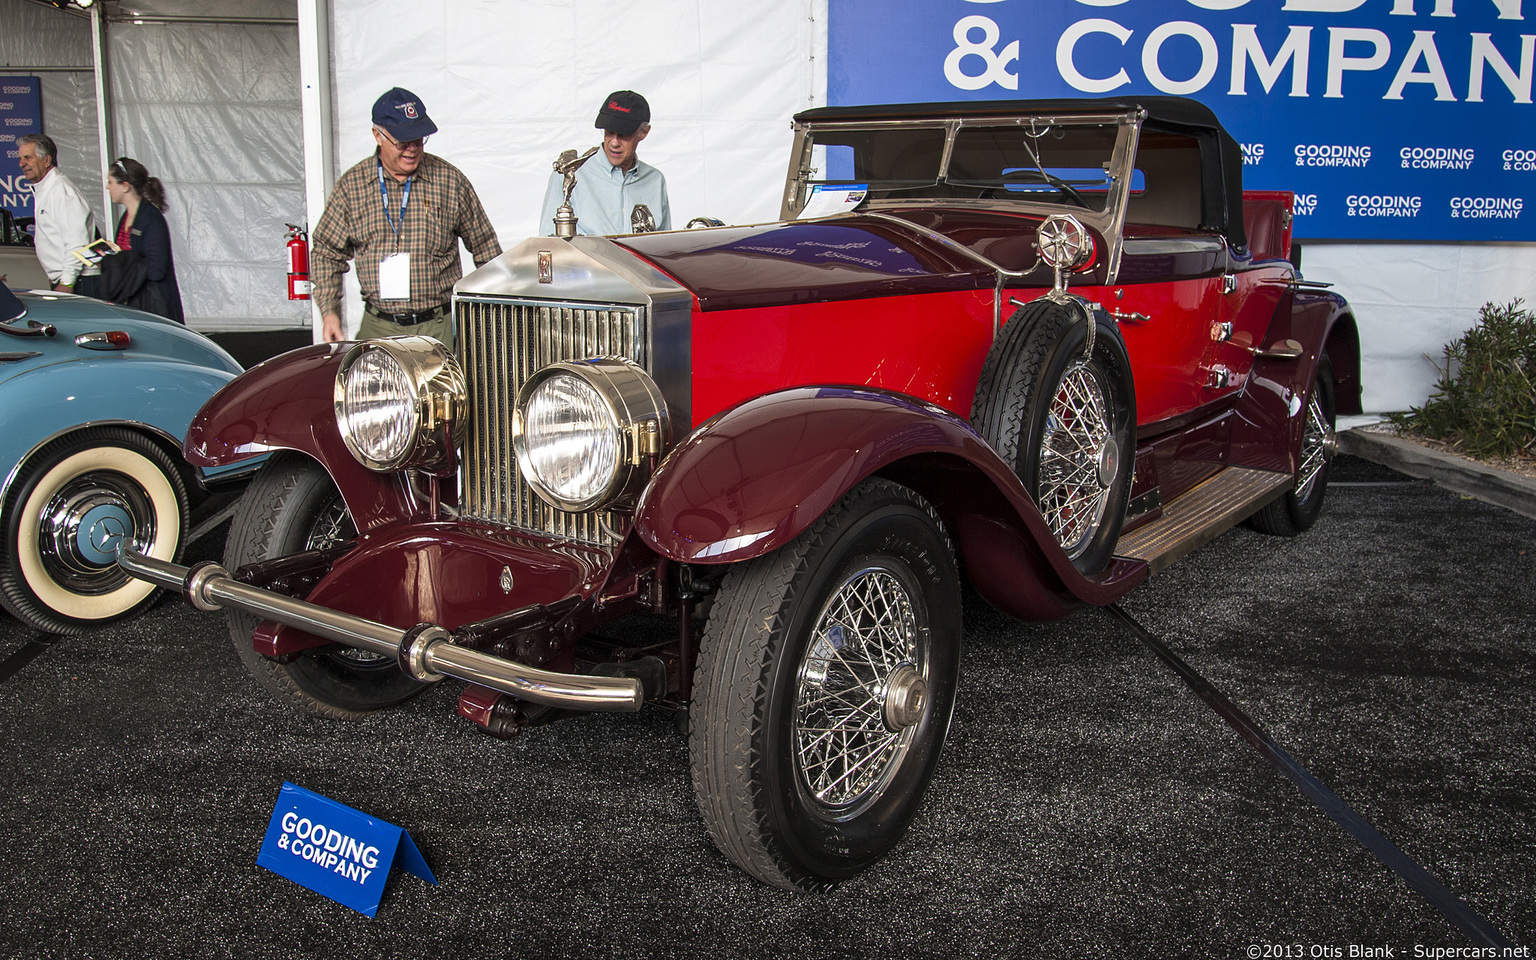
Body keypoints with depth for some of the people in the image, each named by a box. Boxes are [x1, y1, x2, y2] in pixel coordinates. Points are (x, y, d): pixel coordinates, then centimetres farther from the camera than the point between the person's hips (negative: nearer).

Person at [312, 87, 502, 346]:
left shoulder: (450, 180, 1)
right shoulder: (351, 185, 3)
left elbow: (485, 247, 9)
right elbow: (326, 252, 11)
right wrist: (329, 311, 0)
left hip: (438, 327, -1)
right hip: (377, 328, 1)